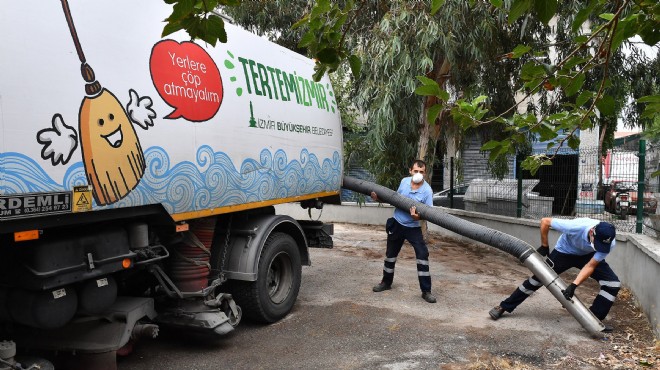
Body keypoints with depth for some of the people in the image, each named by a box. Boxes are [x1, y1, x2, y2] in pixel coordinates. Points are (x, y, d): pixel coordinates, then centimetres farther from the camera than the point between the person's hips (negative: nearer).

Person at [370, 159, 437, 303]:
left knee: (422, 255, -12)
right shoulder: (404, 181, -5)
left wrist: (418, 216, -39)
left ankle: (426, 291, -2)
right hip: (397, 224, 4)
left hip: (413, 227, -4)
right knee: (391, 253, 15)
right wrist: (379, 197, 1)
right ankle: (386, 282, 36)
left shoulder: (427, 190, -18)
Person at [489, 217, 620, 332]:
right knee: (538, 277, -6)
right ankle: (504, 307, 5)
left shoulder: (608, 243, -32)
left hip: (587, 256, 3)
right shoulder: (575, 226, -42)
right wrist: (544, 247, -18)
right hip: (564, 252, -3)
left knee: (613, 283, -13)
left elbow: (590, 266, -26)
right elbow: (545, 221, -27)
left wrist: (573, 285, -37)